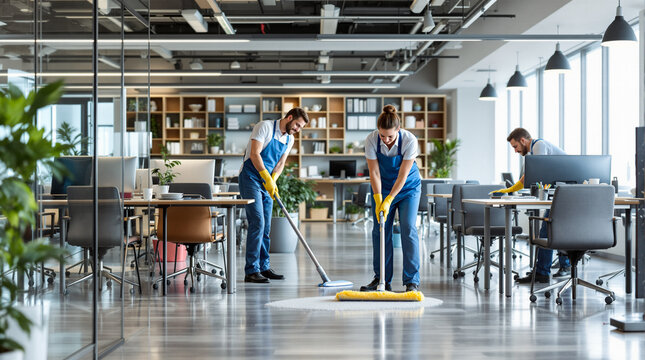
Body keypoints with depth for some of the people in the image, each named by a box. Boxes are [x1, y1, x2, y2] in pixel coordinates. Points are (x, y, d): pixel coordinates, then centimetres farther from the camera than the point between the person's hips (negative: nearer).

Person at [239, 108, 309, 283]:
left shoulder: (289, 139, 12)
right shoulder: (265, 126, -12)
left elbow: (280, 163, 13)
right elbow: (254, 154, -20)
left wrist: (273, 180, -7)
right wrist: (267, 178, -25)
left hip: (267, 183, 8)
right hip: (250, 178, -8)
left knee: (266, 227, 9)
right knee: (257, 223, -15)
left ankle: (264, 267, 18)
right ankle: (251, 271, -15)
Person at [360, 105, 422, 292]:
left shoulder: (410, 140, -28)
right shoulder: (371, 140, -21)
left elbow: (403, 175, -24)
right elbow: (374, 172, -15)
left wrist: (389, 201, -25)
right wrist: (378, 198, -23)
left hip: (408, 187, -2)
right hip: (382, 188, 3)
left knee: (408, 228, -13)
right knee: (380, 231, 0)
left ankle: (412, 281, -10)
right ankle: (382, 279, 9)